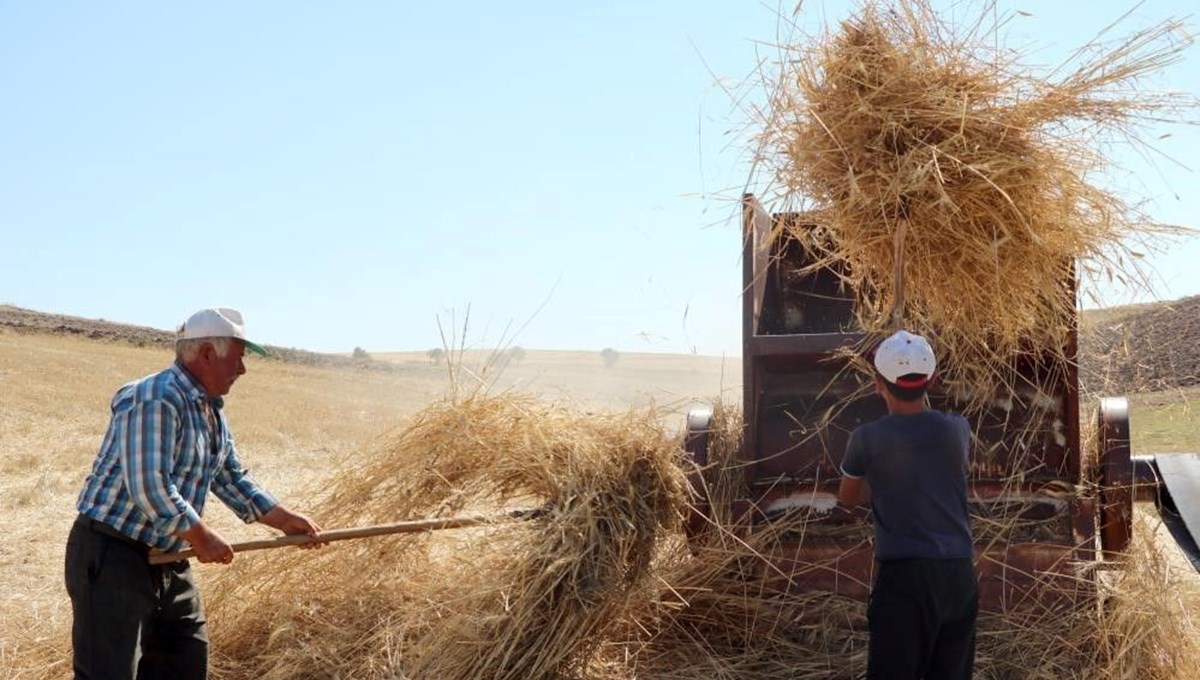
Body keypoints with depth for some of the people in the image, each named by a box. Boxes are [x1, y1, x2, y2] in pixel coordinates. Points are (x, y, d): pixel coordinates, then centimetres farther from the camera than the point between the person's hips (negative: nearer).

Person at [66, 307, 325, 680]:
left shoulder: (212, 410, 11)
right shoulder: (155, 399, -21)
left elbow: (232, 478, 19)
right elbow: (148, 487, -26)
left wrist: (285, 520, 13)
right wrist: (201, 537, -17)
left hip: (166, 558, 10)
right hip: (112, 555, -10)